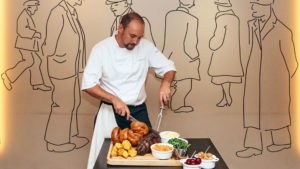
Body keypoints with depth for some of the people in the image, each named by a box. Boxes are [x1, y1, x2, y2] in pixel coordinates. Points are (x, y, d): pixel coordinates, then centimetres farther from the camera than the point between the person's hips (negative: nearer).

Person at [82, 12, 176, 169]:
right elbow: (88, 84, -12)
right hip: (111, 112, -2)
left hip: (139, 110, 3)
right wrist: (114, 99, -24)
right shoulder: (101, 49, -8)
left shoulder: (145, 46, -1)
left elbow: (168, 67, 5)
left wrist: (166, 83, -18)